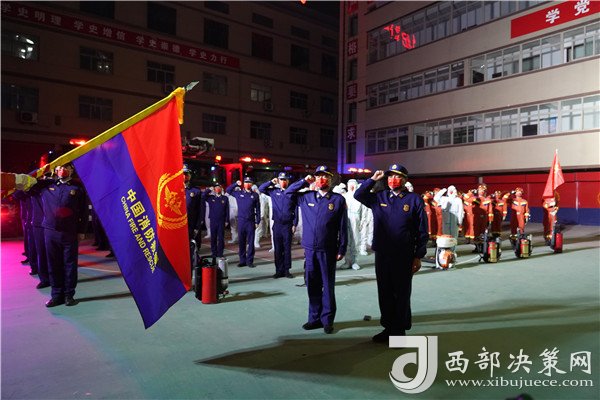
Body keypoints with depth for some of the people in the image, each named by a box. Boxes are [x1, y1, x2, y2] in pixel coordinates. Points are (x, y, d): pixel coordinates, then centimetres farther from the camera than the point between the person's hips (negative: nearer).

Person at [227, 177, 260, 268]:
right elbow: (228, 190, 13)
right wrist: (236, 184, -1)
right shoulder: (239, 193, 7)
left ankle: (250, 261, 8)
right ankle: (242, 261, 15)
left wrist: (257, 221, 0)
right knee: (241, 242, 6)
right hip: (241, 220, 1)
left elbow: (258, 209, 4)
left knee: (251, 242, 1)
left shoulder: (255, 195, 4)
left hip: (251, 221, -1)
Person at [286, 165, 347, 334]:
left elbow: (343, 227, -3)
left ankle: (327, 319, 20)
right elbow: (288, 193, 16)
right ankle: (315, 318, 25)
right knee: (312, 286, 12)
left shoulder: (338, 199, -2)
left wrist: (342, 249, -6)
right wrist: (304, 181, 5)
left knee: (328, 286, 8)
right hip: (310, 249, 3)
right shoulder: (306, 197, 7)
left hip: (328, 251, -3)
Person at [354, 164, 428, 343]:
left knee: (402, 294, 7)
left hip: (404, 257, -3)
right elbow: (358, 195, 6)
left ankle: (399, 331, 21)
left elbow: (422, 231, -2)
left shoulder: (415, 200, -3)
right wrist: (373, 179, -1)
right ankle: (388, 328, 27)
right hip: (382, 255, 4)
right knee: (385, 293, 13)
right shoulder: (379, 197, 7)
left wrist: (418, 256, -5)